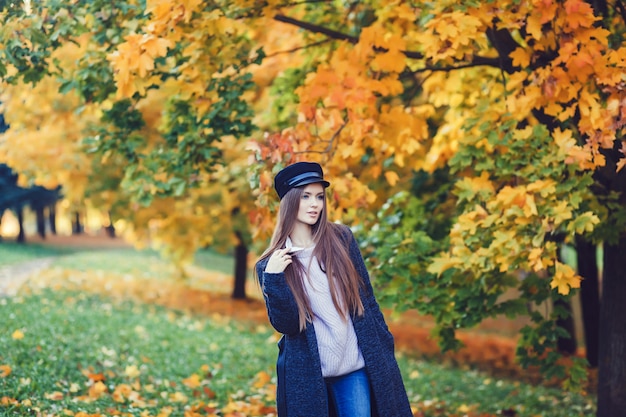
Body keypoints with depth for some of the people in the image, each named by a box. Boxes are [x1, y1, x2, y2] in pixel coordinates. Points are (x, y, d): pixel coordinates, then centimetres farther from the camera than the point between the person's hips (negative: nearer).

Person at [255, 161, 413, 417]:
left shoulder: (341, 238, 2)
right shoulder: (271, 264, -2)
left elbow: (365, 298, 7)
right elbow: (284, 324, -8)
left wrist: (384, 349, 5)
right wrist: (273, 278, -21)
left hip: (356, 367, 1)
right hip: (307, 374, -1)